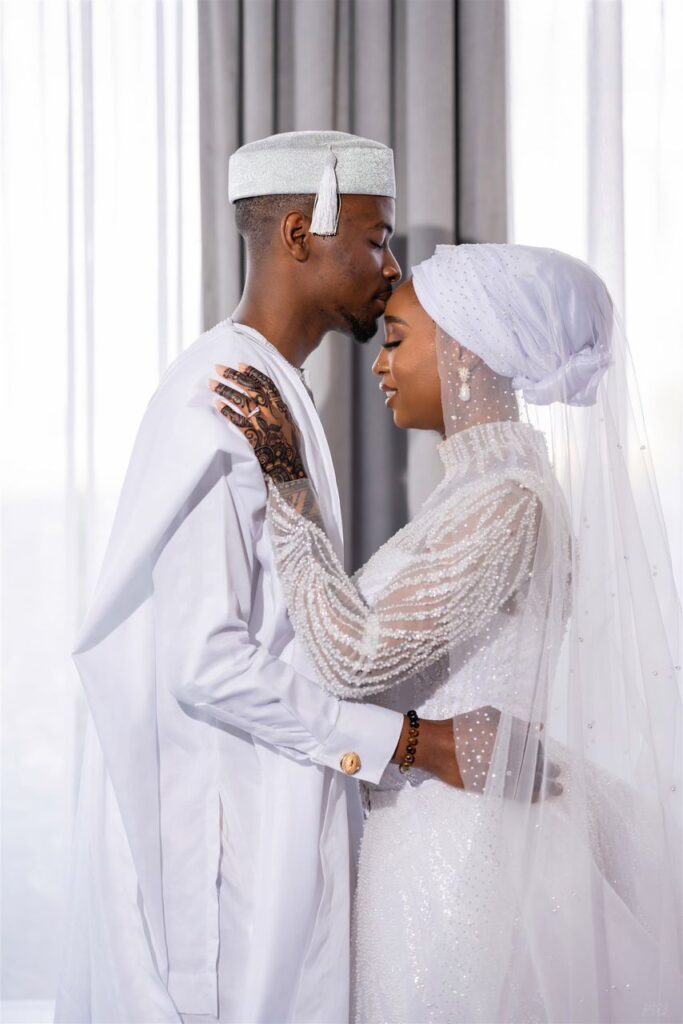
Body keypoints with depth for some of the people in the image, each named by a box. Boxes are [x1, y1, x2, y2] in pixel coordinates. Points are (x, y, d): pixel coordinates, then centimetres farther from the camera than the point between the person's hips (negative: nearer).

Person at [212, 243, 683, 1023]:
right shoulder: (480, 488, 12)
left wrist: (285, 484, -20)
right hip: (431, 848, 9)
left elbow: (358, 657, -23)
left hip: (457, 863, -9)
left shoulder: (508, 503, -18)